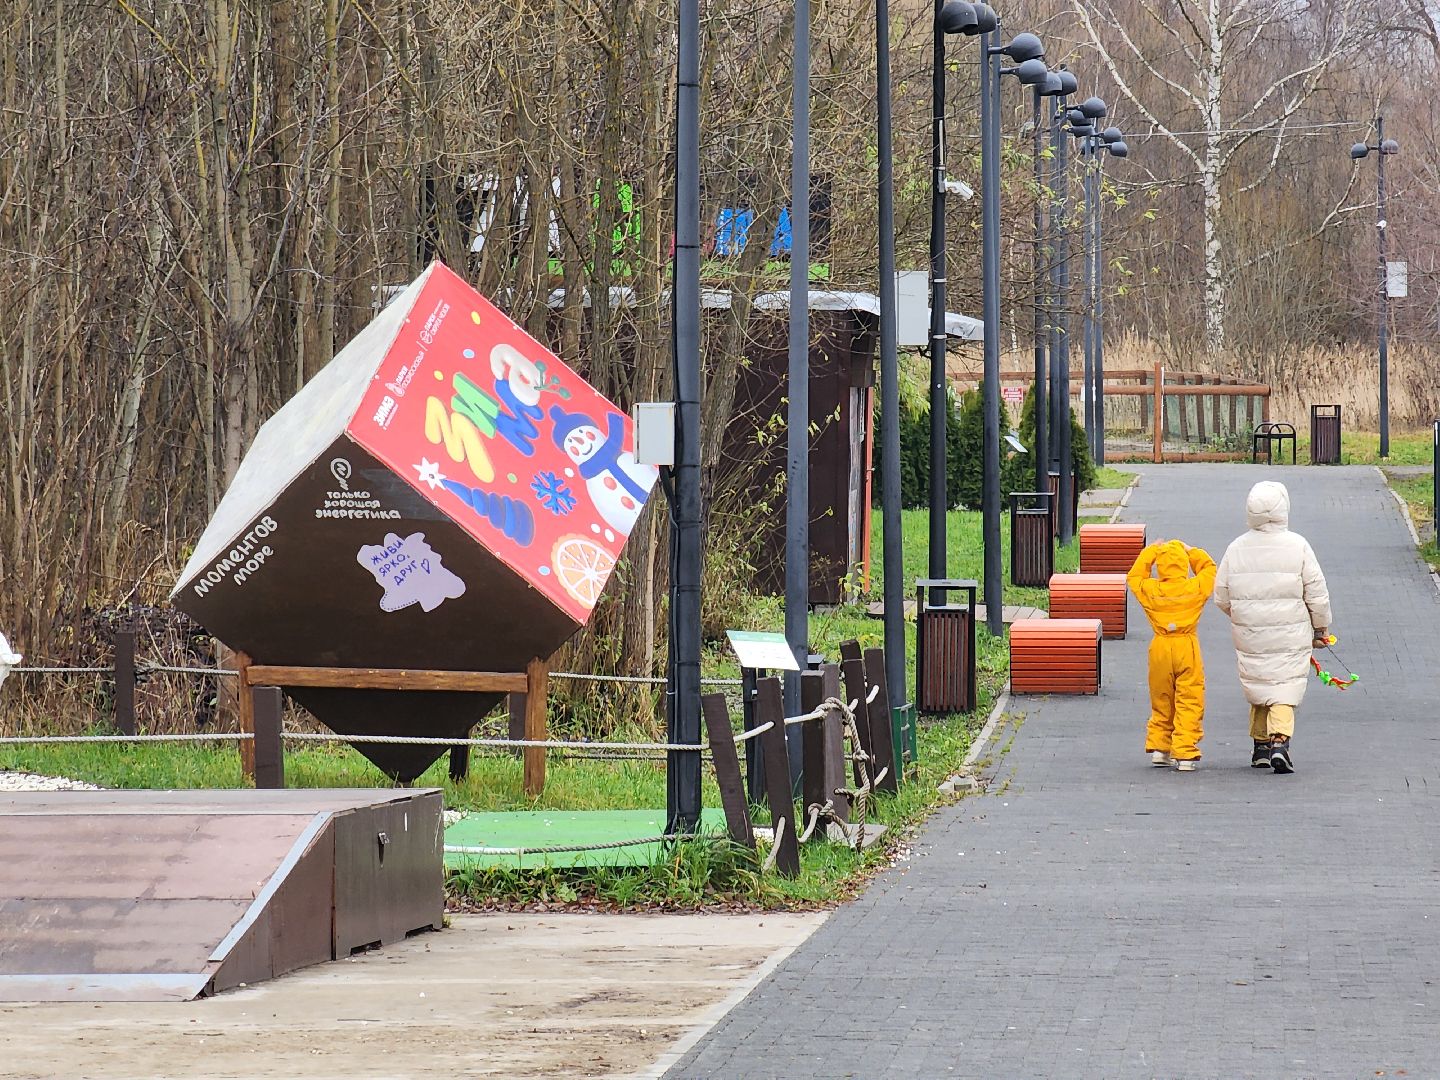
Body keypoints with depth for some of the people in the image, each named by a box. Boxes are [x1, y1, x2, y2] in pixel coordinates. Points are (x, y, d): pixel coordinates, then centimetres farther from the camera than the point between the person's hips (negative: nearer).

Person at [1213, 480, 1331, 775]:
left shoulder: (1237, 548, -1)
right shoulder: (1297, 546, -9)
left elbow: (1222, 598, 5)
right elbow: (1317, 593, -5)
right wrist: (1321, 629, 9)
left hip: (1249, 637, 3)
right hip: (1290, 637, -3)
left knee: (1258, 685, 18)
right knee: (1285, 688, -1)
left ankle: (1260, 745, 23)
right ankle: (1279, 741, -20)